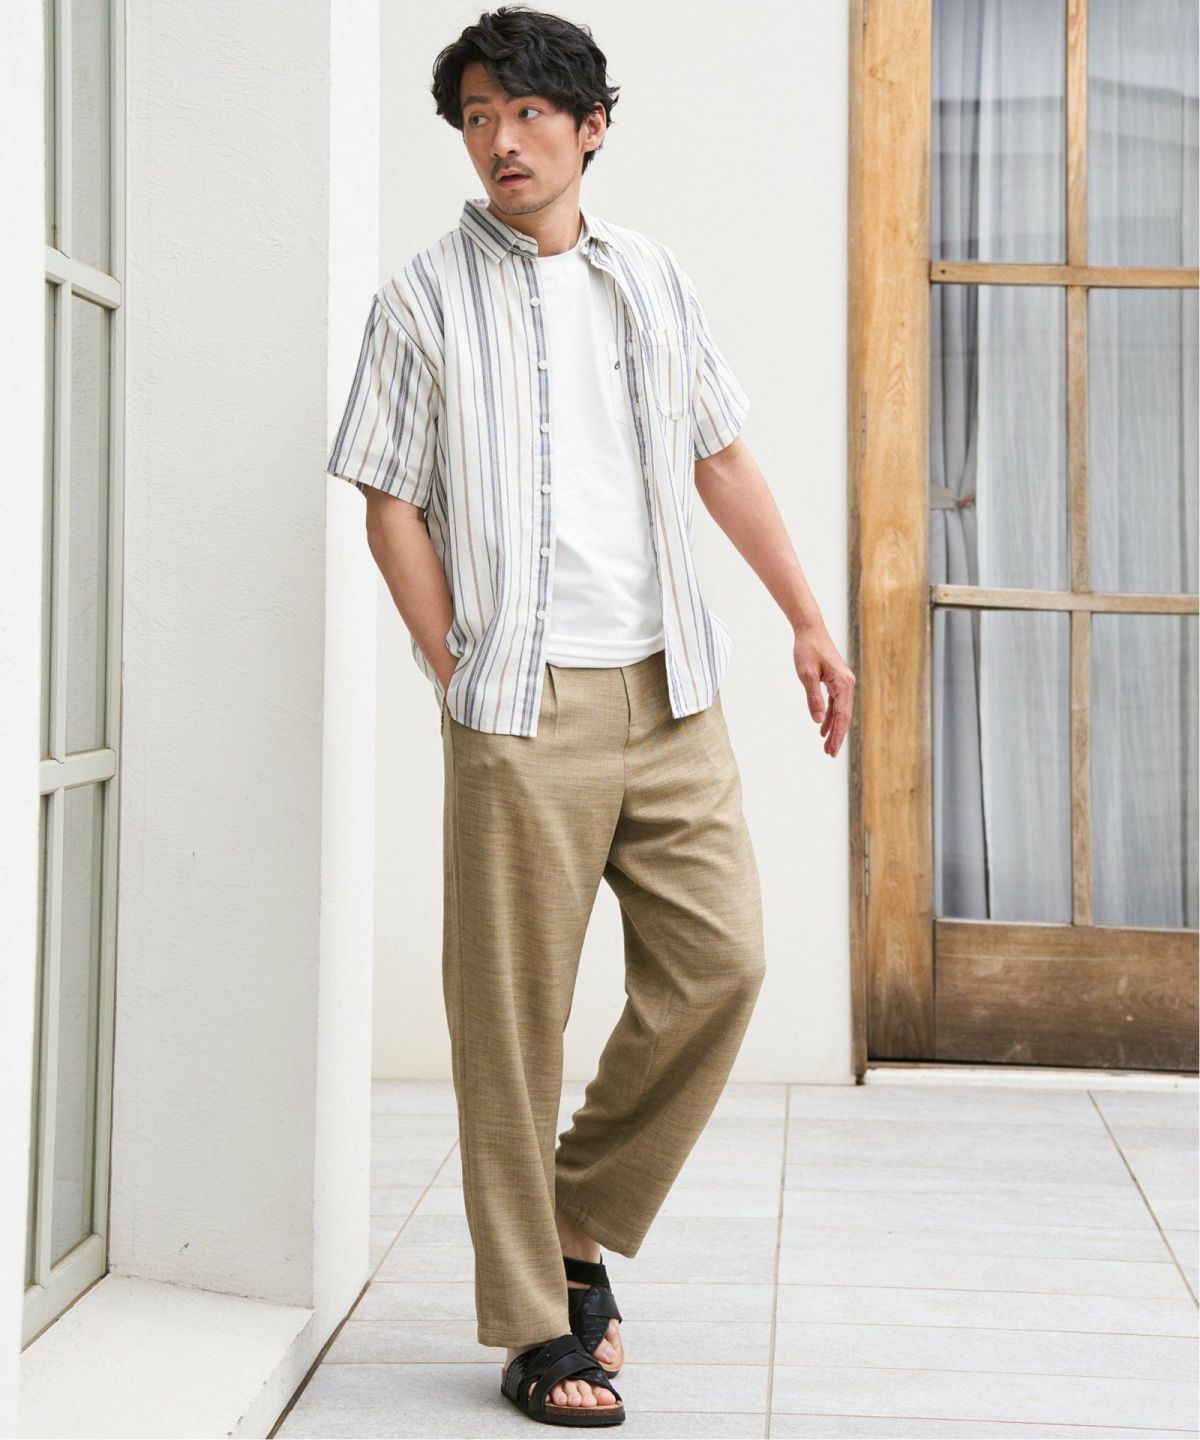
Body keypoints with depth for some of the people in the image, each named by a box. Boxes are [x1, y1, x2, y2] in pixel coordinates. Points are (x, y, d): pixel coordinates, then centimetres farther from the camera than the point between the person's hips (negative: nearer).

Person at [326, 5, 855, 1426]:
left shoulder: (652, 279, 13)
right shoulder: (426, 297, 2)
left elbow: (721, 458, 19)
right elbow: (390, 506, 1)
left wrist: (806, 618, 15)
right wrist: (458, 670, -7)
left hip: (671, 690, 4)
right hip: (523, 708, -4)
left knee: (719, 961, -1)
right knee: (515, 1016, -2)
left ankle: (580, 1221, 20)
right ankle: (535, 1324, 9)